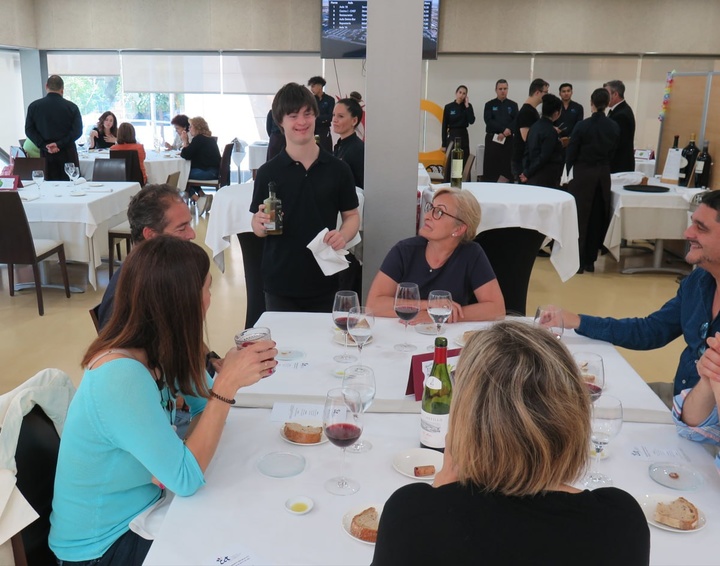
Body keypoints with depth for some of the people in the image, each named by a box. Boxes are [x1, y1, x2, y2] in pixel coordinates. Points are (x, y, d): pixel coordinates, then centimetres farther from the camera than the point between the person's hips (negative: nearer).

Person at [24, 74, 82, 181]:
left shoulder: (33, 106, 2)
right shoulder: (71, 107, -3)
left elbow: (29, 130, -2)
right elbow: (77, 131, -9)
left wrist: (45, 146, -8)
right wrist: (59, 144, -12)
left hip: (45, 153, 2)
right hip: (67, 153, -2)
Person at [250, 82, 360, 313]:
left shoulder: (338, 169, 0)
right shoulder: (268, 172, -2)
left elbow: (352, 215, 8)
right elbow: (257, 228, 4)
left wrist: (343, 235, -13)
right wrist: (261, 223, -19)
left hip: (324, 282, 1)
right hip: (279, 283, -1)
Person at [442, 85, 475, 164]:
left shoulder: (468, 106, 4)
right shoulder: (448, 107, -1)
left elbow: (471, 121, -11)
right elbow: (444, 126, -1)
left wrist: (467, 106, -9)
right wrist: (444, 144, -5)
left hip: (463, 136, 2)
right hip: (451, 136, -2)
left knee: (464, 161, 0)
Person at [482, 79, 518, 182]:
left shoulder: (513, 105, 10)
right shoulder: (489, 105, 6)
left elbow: (516, 122, 0)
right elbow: (489, 121, -7)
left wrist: (506, 132, -15)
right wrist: (503, 129, -16)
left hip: (508, 139, 1)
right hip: (492, 139, -1)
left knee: (508, 166, -2)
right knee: (490, 167, -5)